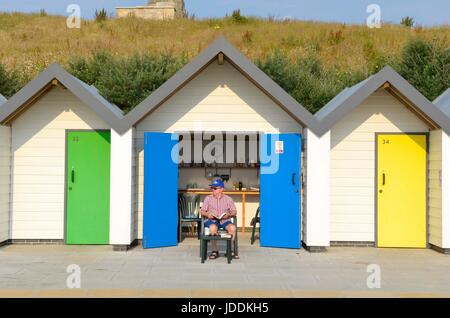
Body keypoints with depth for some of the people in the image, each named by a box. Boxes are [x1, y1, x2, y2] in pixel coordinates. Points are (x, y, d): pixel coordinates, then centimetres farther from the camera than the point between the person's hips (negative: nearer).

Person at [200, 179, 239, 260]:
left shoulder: (228, 199, 14)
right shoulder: (208, 198, 14)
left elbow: (234, 212, 11)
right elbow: (202, 211, 10)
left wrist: (229, 214, -11)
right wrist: (207, 214, -13)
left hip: (225, 220, 1)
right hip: (212, 220, -1)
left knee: (232, 227, -33)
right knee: (213, 228, -38)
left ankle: (230, 251, -21)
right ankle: (214, 251, -24)